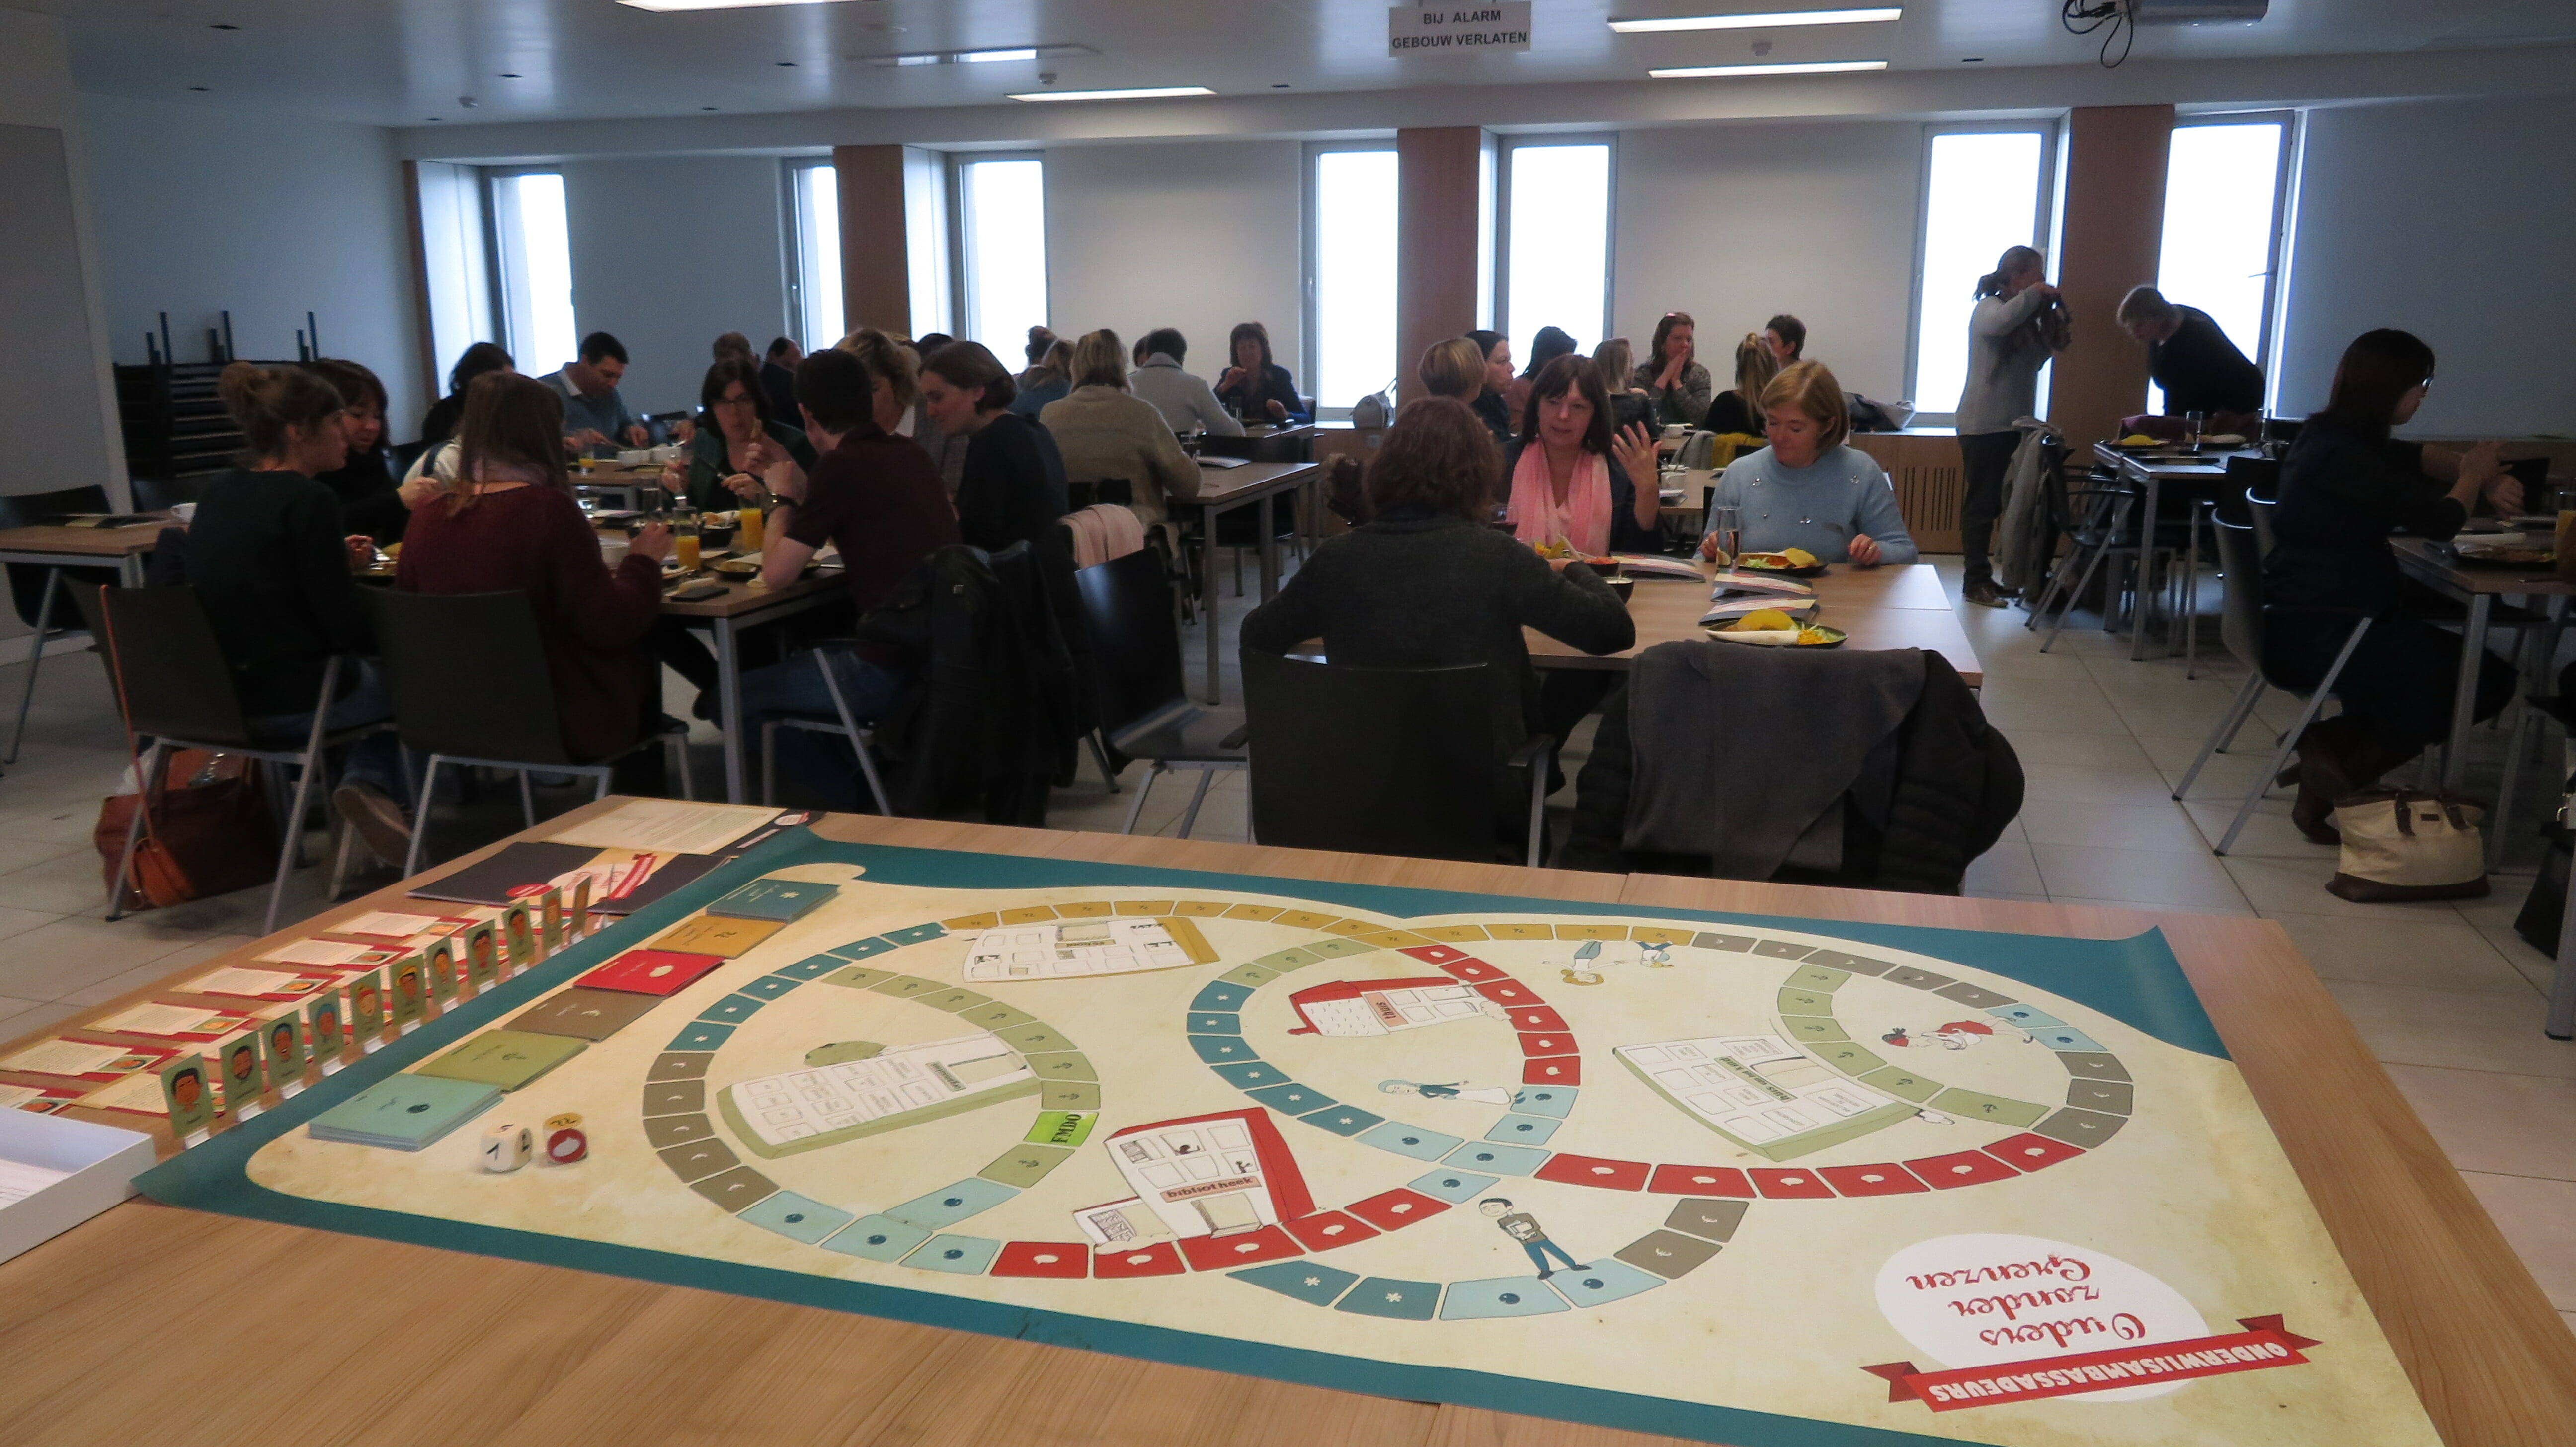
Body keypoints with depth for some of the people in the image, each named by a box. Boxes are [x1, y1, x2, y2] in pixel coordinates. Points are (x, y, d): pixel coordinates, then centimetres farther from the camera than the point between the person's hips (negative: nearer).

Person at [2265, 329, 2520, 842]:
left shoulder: (2329, 435, 9)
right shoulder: (2343, 455, -21)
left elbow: (2415, 456, 21)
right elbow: (2438, 520, -17)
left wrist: (2485, 478, 4)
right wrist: (2473, 476, 3)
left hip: (2303, 619, 10)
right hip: (2319, 634, -10)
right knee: (2488, 680, 2)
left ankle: (2331, 742, 8)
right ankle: (2341, 779, 0)